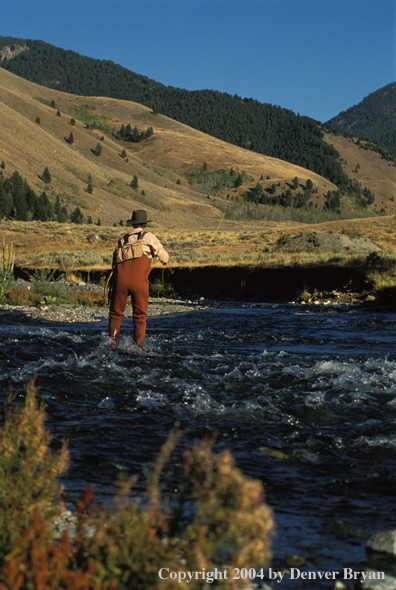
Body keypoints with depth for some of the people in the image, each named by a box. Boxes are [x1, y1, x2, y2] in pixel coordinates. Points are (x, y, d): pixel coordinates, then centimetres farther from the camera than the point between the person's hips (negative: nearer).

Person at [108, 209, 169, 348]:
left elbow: (114, 262, 21)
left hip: (121, 279, 2)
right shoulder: (148, 237, 9)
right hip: (139, 281, -2)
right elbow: (164, 256, 12)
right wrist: (165, 260, 34)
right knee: (140, 316, 10)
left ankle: (113, 343, 5)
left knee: (116, 313, 14)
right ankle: (138, 345, 5)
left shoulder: (122, 239, 21)